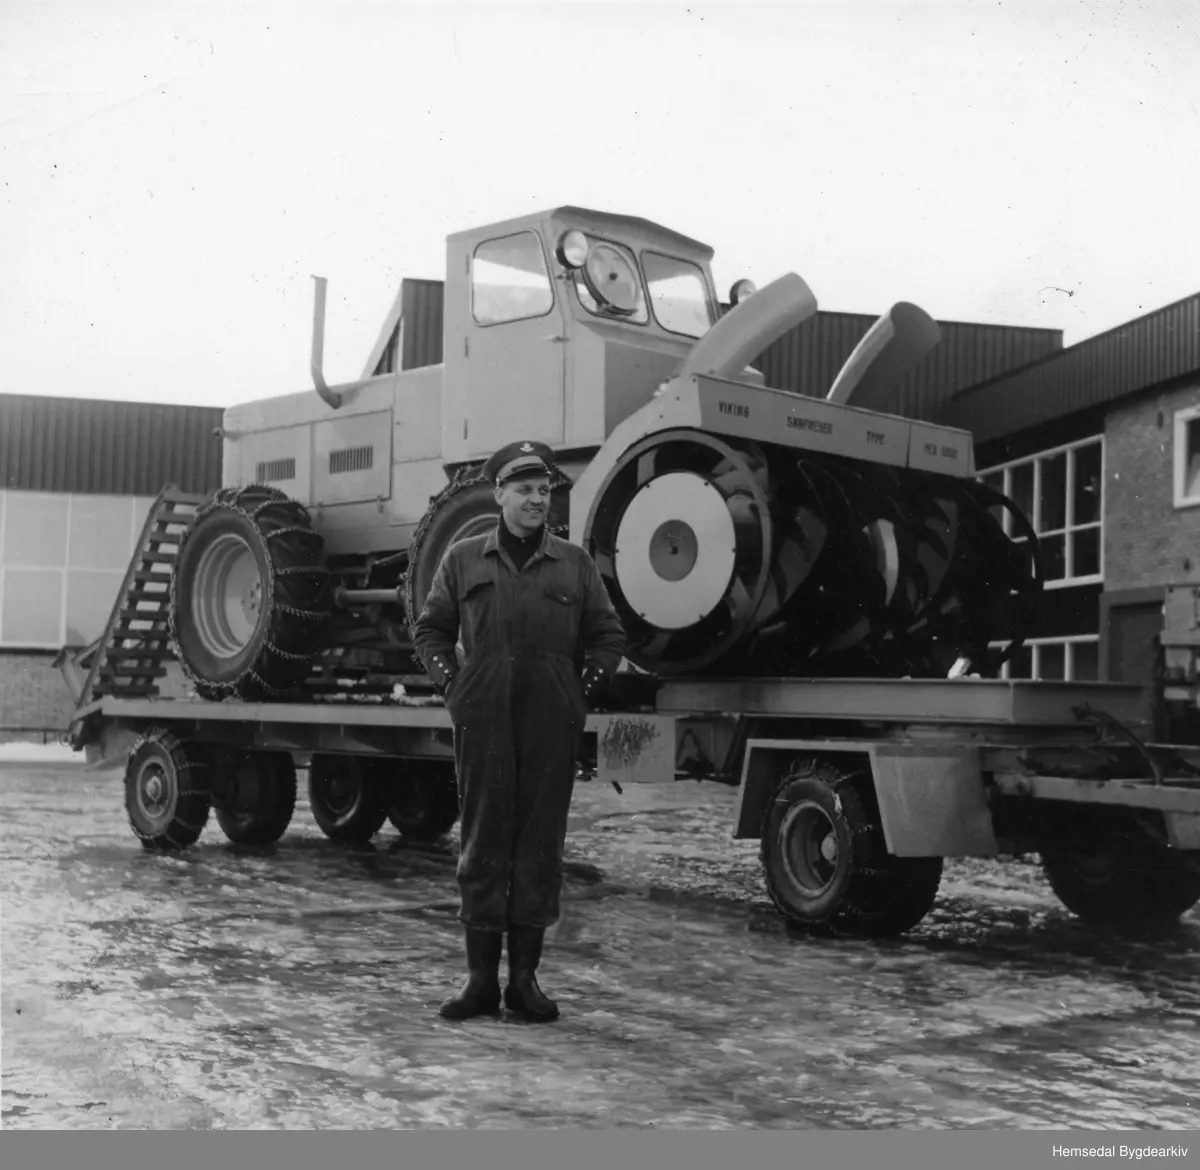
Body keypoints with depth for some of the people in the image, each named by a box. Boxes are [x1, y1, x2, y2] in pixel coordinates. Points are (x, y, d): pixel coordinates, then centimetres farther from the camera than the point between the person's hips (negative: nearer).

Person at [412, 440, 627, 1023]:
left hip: (552, 724, 1)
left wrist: (583, 691, 3)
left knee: (540, 845, 3)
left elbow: (608, 636, 13)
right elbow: (430, 628, 15)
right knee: (482, 843, 2)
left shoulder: (574, 563, 10)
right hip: (482, 722, 0)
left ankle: (524, 979, 12)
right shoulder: (464, 559, 9)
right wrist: (451, 686, 3)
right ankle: (480, 978, 10)